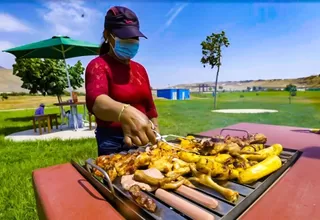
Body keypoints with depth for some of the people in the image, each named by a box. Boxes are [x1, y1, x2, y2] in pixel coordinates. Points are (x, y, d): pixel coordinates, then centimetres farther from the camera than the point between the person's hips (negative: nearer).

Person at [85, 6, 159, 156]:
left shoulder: (140, 69, 8)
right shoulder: (98, 65, -12)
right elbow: (95, 100, -33)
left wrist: (155, 137, 11)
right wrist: (125, 113, -52)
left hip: (143, 142, 6)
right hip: (113, 144, -6)